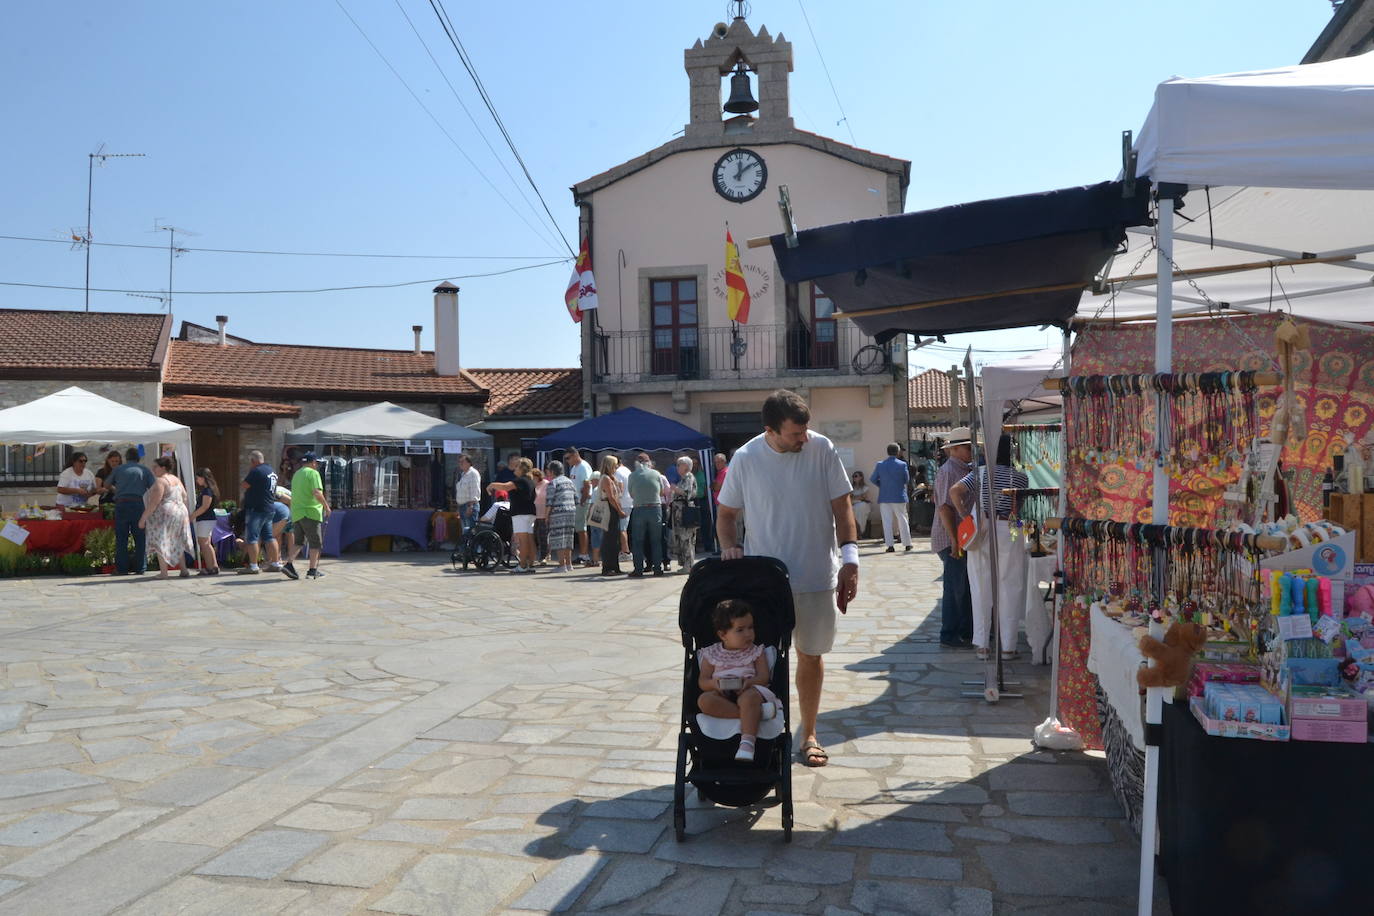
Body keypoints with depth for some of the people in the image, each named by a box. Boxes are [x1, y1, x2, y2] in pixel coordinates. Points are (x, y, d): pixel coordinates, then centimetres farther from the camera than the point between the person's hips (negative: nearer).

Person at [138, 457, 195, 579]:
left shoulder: (160, 481, -12)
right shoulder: (177, 480, 14)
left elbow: (154, 503, -18)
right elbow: (184, 498, 17)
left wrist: (143, 518, -15)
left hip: (164, 514, -8)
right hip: (180, 513, 8)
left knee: (161, 543, -3)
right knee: (177, 543, 16)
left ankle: (163, 572, -9)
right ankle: (184, 570, 15)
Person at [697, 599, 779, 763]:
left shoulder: (756, 652, 14)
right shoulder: (711, 654, 15)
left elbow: (764, 677, 2)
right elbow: (702, 681, 9)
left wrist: (748, 683, -20)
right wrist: (715, 684, -15)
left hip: (751, 691, -1)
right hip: (722, 696, 1)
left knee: (749, 697, -38)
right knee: (704, 700, -32)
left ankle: (747, 743, -48)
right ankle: (757, 712, -36)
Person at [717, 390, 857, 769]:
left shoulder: (822, 450, -7)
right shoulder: (746, 459, -7)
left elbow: (841, 506, -2)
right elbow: (726, 514, 5)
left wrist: (849, 558, -10)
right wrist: (729, 546, -14)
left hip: (817, 576, 1)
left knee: (811, 654, 13)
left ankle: (808, 734, 30)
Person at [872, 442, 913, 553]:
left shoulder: (880, 464, -2)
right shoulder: (902, 464, -6)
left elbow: (874, 479, 2)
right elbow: (907, 480, 1)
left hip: (884, 497, 1)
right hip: (899, 497, -1)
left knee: (887, 521, 3)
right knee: (902, 520, 10)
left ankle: (890, 545, 1)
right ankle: (907, 544, 14)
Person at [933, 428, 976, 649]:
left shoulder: (966, 471, 16)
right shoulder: (948, 471, -13)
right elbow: (944, 508, -20)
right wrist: (955, 540, -23)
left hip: (965, 539, 9)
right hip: (952, 540, -9)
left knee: (966, 588, 14)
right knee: (955, 588, -4)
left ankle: (966, 632, 23)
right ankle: (949, 635, 4)